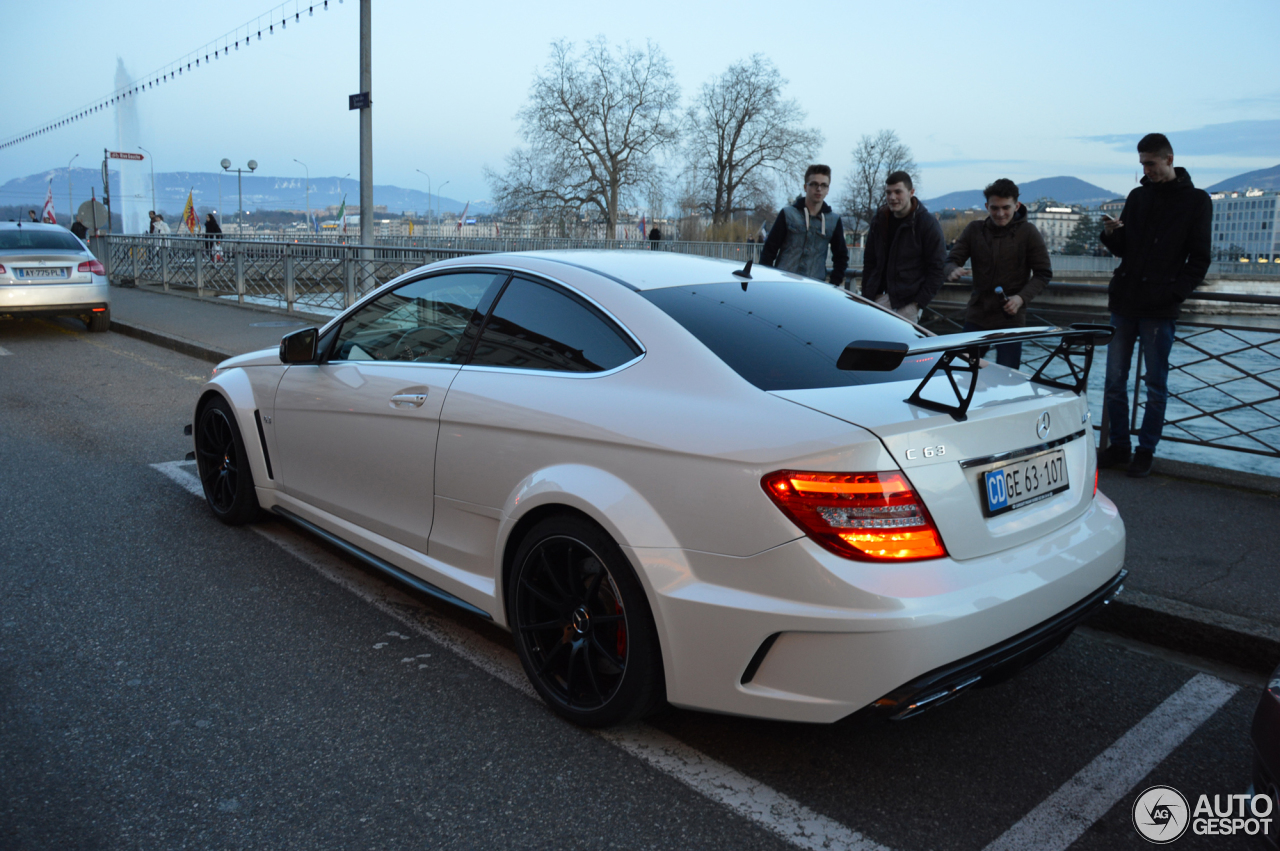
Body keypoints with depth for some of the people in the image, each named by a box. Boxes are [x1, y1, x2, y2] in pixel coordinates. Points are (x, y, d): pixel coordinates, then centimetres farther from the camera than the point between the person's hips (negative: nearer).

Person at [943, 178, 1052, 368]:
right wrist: (952, 271, -23)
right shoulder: (974, 230, 5)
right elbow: (951, 260, 3)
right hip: (976, 316, 3)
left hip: (1010, 318, -3)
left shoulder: (1028, 232, -2)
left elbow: (1043, 274, 0)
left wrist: (1022, 297, -17)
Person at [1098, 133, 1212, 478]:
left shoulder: (1196, 201, 0)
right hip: (1124, 303, 4)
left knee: (1156, 385, 3)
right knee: (1114, 381, 5)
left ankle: (1145, 451, 12)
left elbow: (1199, 260, -2)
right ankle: (1119, 446, 15)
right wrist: (1111, 233, -6)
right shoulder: (1138, 196, 12)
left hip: (1160, 308, -4)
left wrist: (1175, 293, -14)